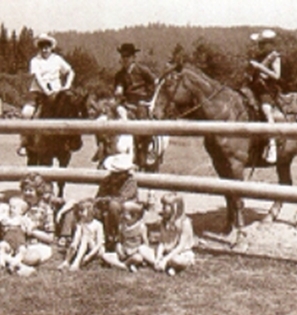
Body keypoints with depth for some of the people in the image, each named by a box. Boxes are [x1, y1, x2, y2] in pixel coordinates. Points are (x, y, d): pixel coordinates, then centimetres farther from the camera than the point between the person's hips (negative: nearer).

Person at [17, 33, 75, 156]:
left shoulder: (57, 59, 10)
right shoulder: (35, 61, 2)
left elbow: (70, 72, 16)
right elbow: (37, 77, -11)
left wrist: (67, 85, -2)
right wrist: (47, 92, -23)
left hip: (55, 92, 2)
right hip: (38, 91, -2)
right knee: (27, 113, -22)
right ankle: (24, 144, -16)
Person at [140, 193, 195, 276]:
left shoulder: (184, 222, -15)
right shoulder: (164, 222, 6)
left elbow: (181, 247, -18)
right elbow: (162, 242, 0)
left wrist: (165, 259, -23)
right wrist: (158, 258, -17)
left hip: (182, 254, -7)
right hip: (166, 253, 7)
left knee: (177, 260, -42)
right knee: (142, 249, -11)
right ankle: (167, 267, -24)